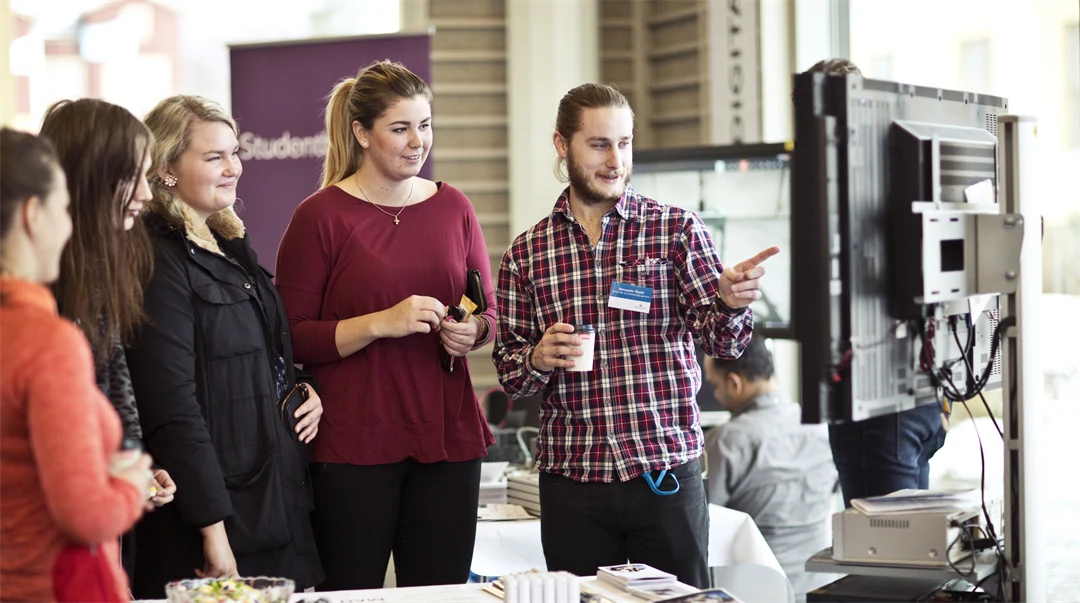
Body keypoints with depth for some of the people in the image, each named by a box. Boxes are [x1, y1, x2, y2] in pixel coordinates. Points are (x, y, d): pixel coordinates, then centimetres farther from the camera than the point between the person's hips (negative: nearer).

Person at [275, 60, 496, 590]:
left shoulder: (453, 207, 10)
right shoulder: (320, 216, -4)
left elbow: (488, 313, 19)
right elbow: (291, 338, -6)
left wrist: (470, 332, -3)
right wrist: (380, 323, -18)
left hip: (447, 436, 4)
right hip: (354, 441, -4)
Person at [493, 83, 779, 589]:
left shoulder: (677, 230, 1)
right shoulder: (525, 254, 5)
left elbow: (722, 340, -6)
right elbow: (508, 370, 10)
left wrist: (731, 301, -28)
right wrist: (538, 359, -12)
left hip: (667, 469, -1)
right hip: (570, 480, 1)